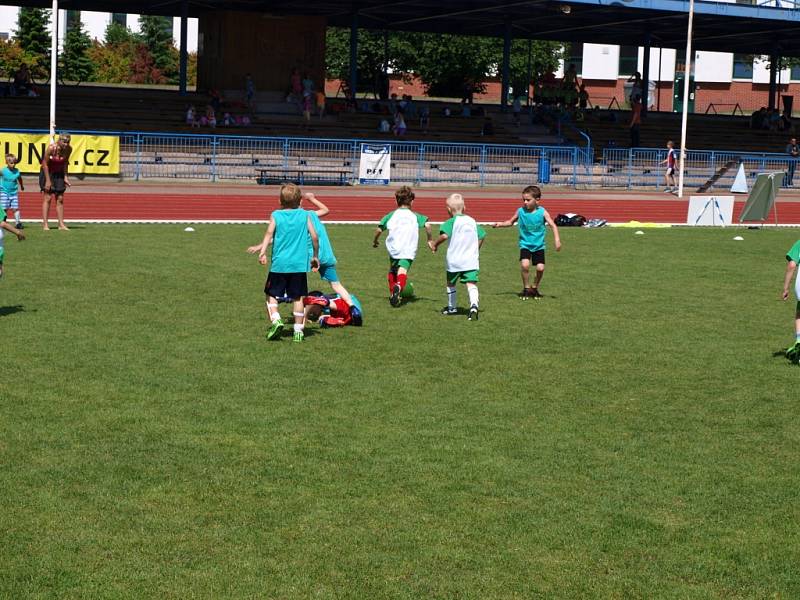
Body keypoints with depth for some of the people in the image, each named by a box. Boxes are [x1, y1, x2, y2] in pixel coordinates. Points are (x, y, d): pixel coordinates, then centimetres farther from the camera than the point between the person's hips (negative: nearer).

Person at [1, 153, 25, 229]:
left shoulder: (17, 171, -2)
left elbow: (19, 179, 18)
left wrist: (22, 186, 34)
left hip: (14, 192, 2)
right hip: (4, 192, -2)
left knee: (16, 208, -1)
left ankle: (18, 223, 1)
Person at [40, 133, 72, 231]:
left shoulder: (69, 149, -13)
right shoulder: (51, 148, -26)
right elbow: (45, 164, -20)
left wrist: (65, 176, 1)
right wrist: (47, 180, -19)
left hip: (59, 173, 5)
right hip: (47, 172, -5)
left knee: (60, 199, 3)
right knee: (47, 198, -8)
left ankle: (61, 224, 6)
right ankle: (45, 224, -7)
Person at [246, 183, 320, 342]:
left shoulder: (276, 215, 2)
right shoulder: (304, 215, 5)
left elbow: (269, 234, -14)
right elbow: (314, 237, 2)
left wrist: (262, 251, -24)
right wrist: (315, 256, 14)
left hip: (279, 264, -1)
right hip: (299, 264, 1)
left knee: (271, 295, 10)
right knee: (297, 298, 7)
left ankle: (275, 319, -12)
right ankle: (298, 331, 8)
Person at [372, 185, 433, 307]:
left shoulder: (392, 215, 13)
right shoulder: (415, 216, 11)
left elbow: (379, 229, 8)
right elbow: (427, 225, -3)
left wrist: (375, 241, 25)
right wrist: (430, 239, 9)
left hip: (394, 248, 2)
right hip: (409, 250, -2)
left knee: (392, 271, 23)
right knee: (403, 270, -14)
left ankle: (393, 294, 27)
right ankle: (399, 286, -45)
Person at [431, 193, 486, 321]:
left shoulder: (451, 222, -7)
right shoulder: (472, 221, 11)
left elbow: (444, 235, -23)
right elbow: (481, 236, 17)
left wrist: (435, 244, -7)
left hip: (454, 260, -3)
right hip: (471, 261, 3)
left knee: (451, 283, 19)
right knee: (472, 284, -8)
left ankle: (452, 307, 33)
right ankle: (474, 305, -32)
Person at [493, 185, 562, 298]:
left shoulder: (542, 212, -10)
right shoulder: (520, 211, -5)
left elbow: (553, 226, -12)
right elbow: (511, 222, 11)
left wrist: (557, 240, -24)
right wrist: (500, 224, -7)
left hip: (539, 245, 0)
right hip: (525, 244, 0)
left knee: (540, 268, -8)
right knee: (525, 265, -22)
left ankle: (534, 288, 19)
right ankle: (526, 288, 0)